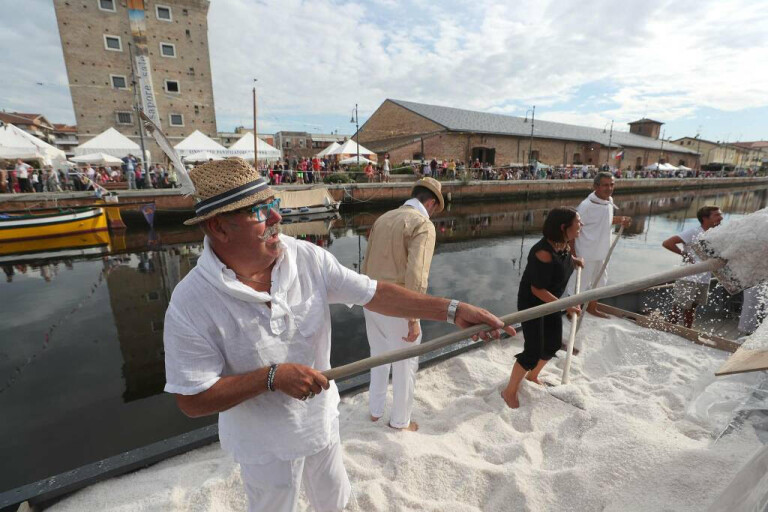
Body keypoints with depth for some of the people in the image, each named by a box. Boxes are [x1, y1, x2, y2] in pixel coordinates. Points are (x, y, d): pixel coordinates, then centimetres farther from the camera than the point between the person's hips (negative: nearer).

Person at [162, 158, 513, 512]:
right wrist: (271, 376, -31)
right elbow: (192, 400, -20)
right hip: (265, 444, -3)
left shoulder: (308, 258, -19)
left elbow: (375, 294, -18)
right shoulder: (191, 303, -26)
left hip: (322, 419, 3)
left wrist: (453, 310, -23)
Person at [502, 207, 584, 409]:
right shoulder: (544, 254, -33)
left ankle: (532, 375, 43)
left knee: (553, 344, 17)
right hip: (531, 303, -9)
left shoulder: (563, 244, -5)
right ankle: (510, 391, 12)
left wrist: (574, 259, 9)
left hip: (550, 301, 9)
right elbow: (537, 289, -28)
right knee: (533, 351, -7)